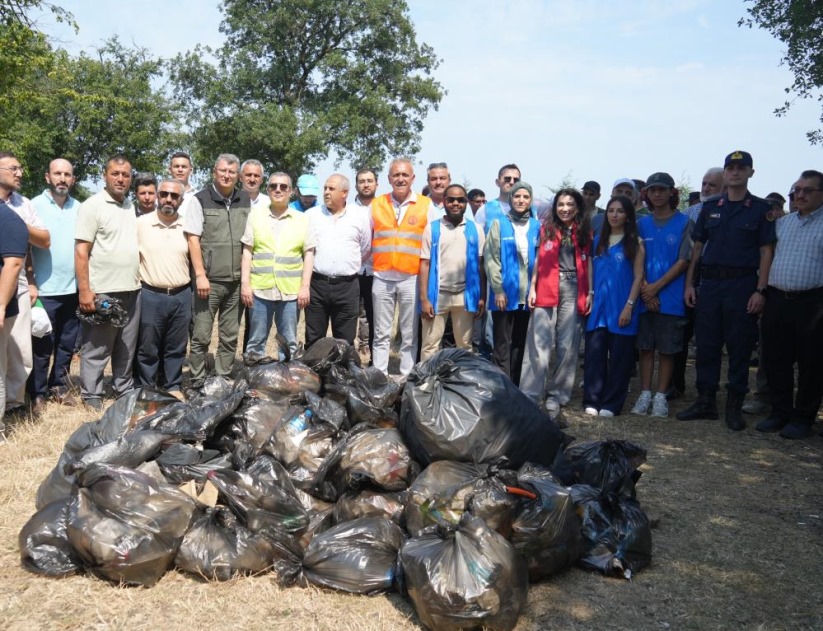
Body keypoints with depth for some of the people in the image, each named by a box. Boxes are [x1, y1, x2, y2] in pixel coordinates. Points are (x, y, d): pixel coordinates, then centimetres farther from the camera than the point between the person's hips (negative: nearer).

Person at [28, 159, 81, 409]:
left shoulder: (79, 208, 9)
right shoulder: (35, 205, -3)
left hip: (73, 289, 4)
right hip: (45, 290, -4)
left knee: (68, 343, 12)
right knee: (42, 346, 2)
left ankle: (59, 385, 25)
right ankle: (37, 393, 13)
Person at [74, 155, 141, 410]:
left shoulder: (132, 207, 13)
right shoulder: (92, 206, -7)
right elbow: (81, 251, -12)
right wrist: (84, 290, -18)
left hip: (132, 290, 6)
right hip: (102, 292, -6)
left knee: (126, 349, 14)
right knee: (96, 350, 2)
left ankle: (126, 393, 25)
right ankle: (91, 398, 12)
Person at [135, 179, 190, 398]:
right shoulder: (141, 223, -1)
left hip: (181, 296, 2)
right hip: (151, 295, -2)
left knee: (176, 348, 11)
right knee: (148, 348, 6)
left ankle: (173, 387, 23)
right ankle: (147, 389, 18)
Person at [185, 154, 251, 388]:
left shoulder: (246, 200, 9)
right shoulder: (200, 200, -2)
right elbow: (193, 239, -5)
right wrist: (200, 275, -12)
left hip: (237, 281, 4)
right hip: (209, 280, -4)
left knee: (230, 336, 10)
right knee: (201, 336, 1)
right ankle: (197, 383, 12)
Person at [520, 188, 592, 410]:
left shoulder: (585, 232, 11)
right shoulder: (547, 228, 11)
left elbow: (588, 263, 8)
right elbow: (539, 260, 10)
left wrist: (590, 293, 0)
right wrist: (532, 288, 2)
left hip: (573, 291, 1)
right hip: (546, 289, -1)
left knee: (568, 346, 2)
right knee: (539, 343, -5)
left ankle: (557, 395, 12)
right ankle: (530, 395, -2)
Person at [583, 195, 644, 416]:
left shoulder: (635, 243, 2)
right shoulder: (598, 240, 13)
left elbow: (638, 277, -3)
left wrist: (629, 306, -11)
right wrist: (588, 297, 7)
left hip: (621, 307, -3)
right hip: (598, 306, 3)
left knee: (619, 356, 1)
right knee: (594, 353, -1)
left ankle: (611, 404, 9)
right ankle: (592, 401, 5)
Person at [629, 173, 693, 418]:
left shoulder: (684, 223, 0)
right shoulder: (642, 223, 9)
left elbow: (683, 262, -5)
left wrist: (656, 286, -11)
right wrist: (645, 289, -7)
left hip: (671, 298, -2)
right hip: (645, 297, 3)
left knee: (667, 349, 4)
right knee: (645, 347, 6)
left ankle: (661, 397, 12)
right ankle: (644, 395, 14)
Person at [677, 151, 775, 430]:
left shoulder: (761, 209, 2)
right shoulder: (710, 207, 10)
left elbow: (766, 251, -2)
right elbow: (697, 246, 11)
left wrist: (760, 291, -10)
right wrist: (689, 283, 4)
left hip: (743, 284, -3)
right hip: (710, 282, 3)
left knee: (740, 347, 2)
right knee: (706, 344, 6)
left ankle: (734, 406, 12)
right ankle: (705, 402, 16)